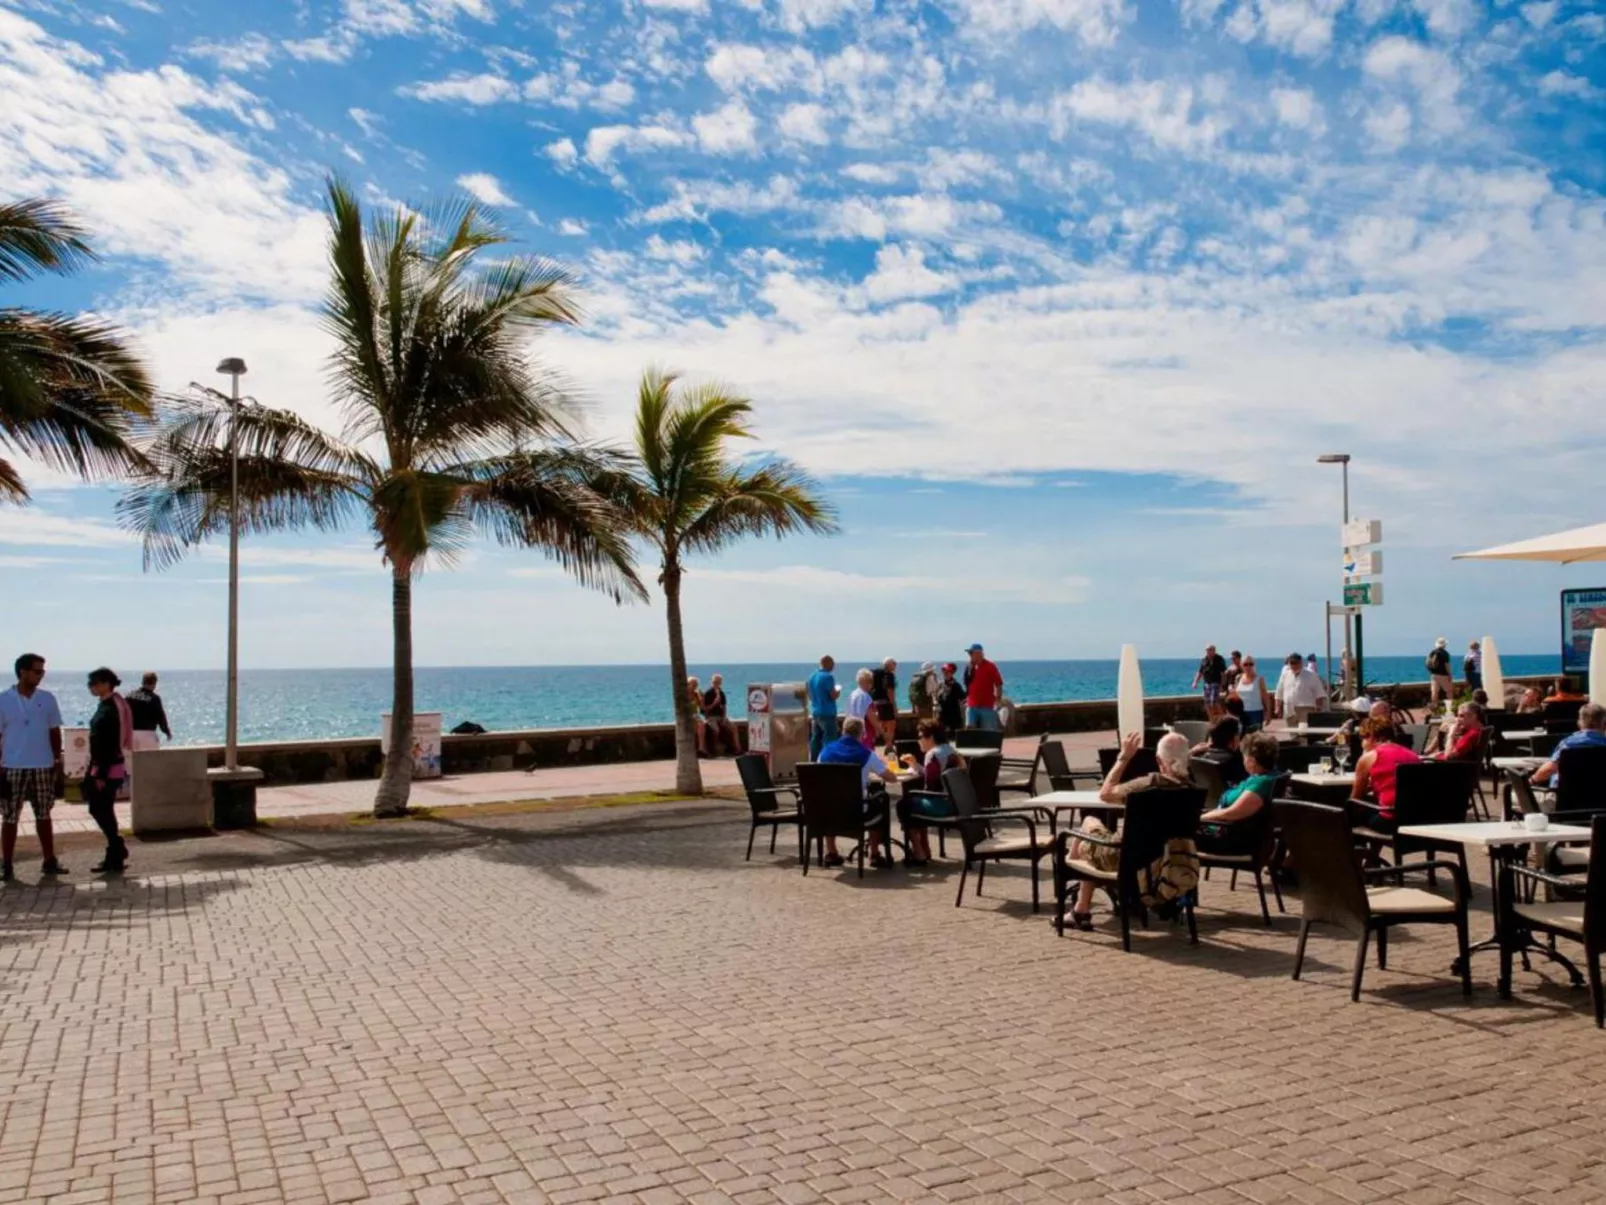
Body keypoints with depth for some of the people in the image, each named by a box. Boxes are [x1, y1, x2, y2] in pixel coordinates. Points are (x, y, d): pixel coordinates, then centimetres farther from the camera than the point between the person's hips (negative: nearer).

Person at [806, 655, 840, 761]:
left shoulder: (812, 676, 9)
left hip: (815, 712, 8)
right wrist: (838, 690, 3)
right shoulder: (828, 677, -15)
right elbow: (834, 696, -16)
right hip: (827, 713, -8)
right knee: (829, 740, -4)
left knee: (815, 740, 11)